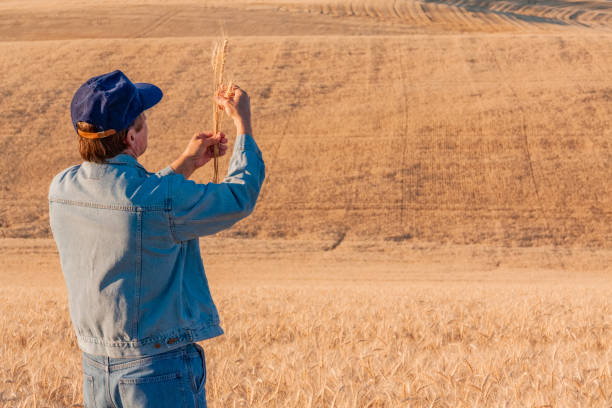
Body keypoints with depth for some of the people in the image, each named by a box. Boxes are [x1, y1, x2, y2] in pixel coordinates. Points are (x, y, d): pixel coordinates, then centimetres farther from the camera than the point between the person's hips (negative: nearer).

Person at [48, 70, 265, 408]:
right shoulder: (164, 199, -22)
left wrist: (186, 164, 21)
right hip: (160, 373, -7)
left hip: (95, 371, 7)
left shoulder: (62, 189, -2)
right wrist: (243, 122, 8)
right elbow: (239, 198, -4)